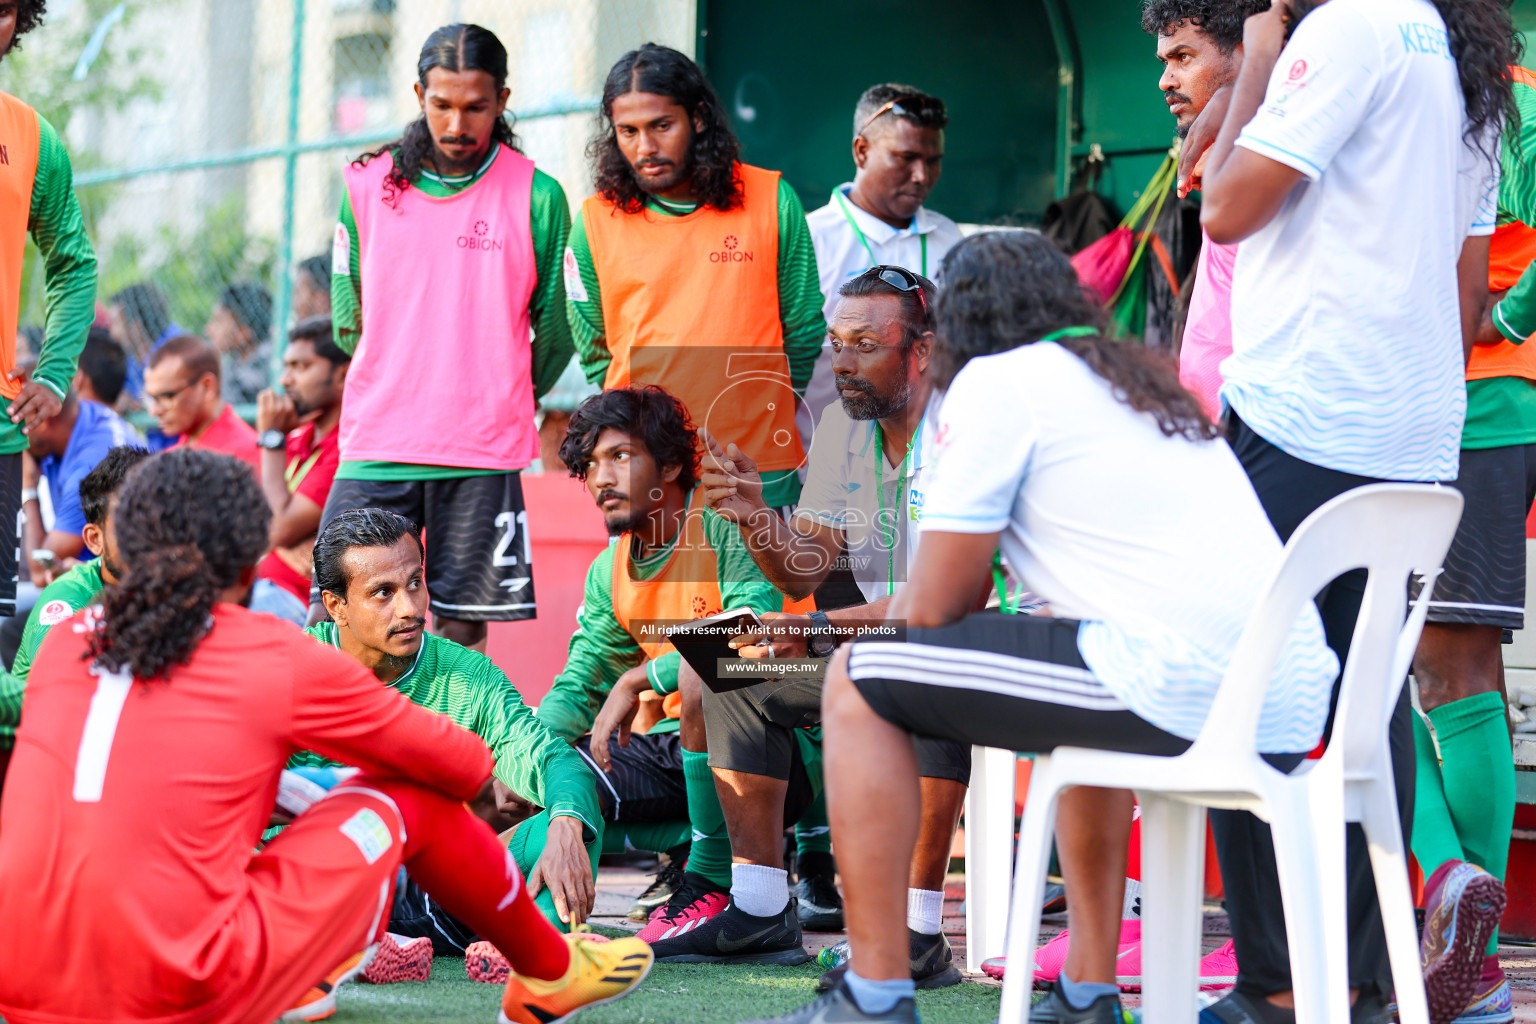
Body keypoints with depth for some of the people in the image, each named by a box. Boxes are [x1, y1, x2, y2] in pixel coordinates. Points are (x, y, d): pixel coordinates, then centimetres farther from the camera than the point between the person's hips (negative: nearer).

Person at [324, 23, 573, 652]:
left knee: (461, 632, 1)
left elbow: (554, 330, 8)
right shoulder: (365, 185, 6)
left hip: (483, 457, -1)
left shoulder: (538, 197, 0)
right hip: (375, 449, 1)